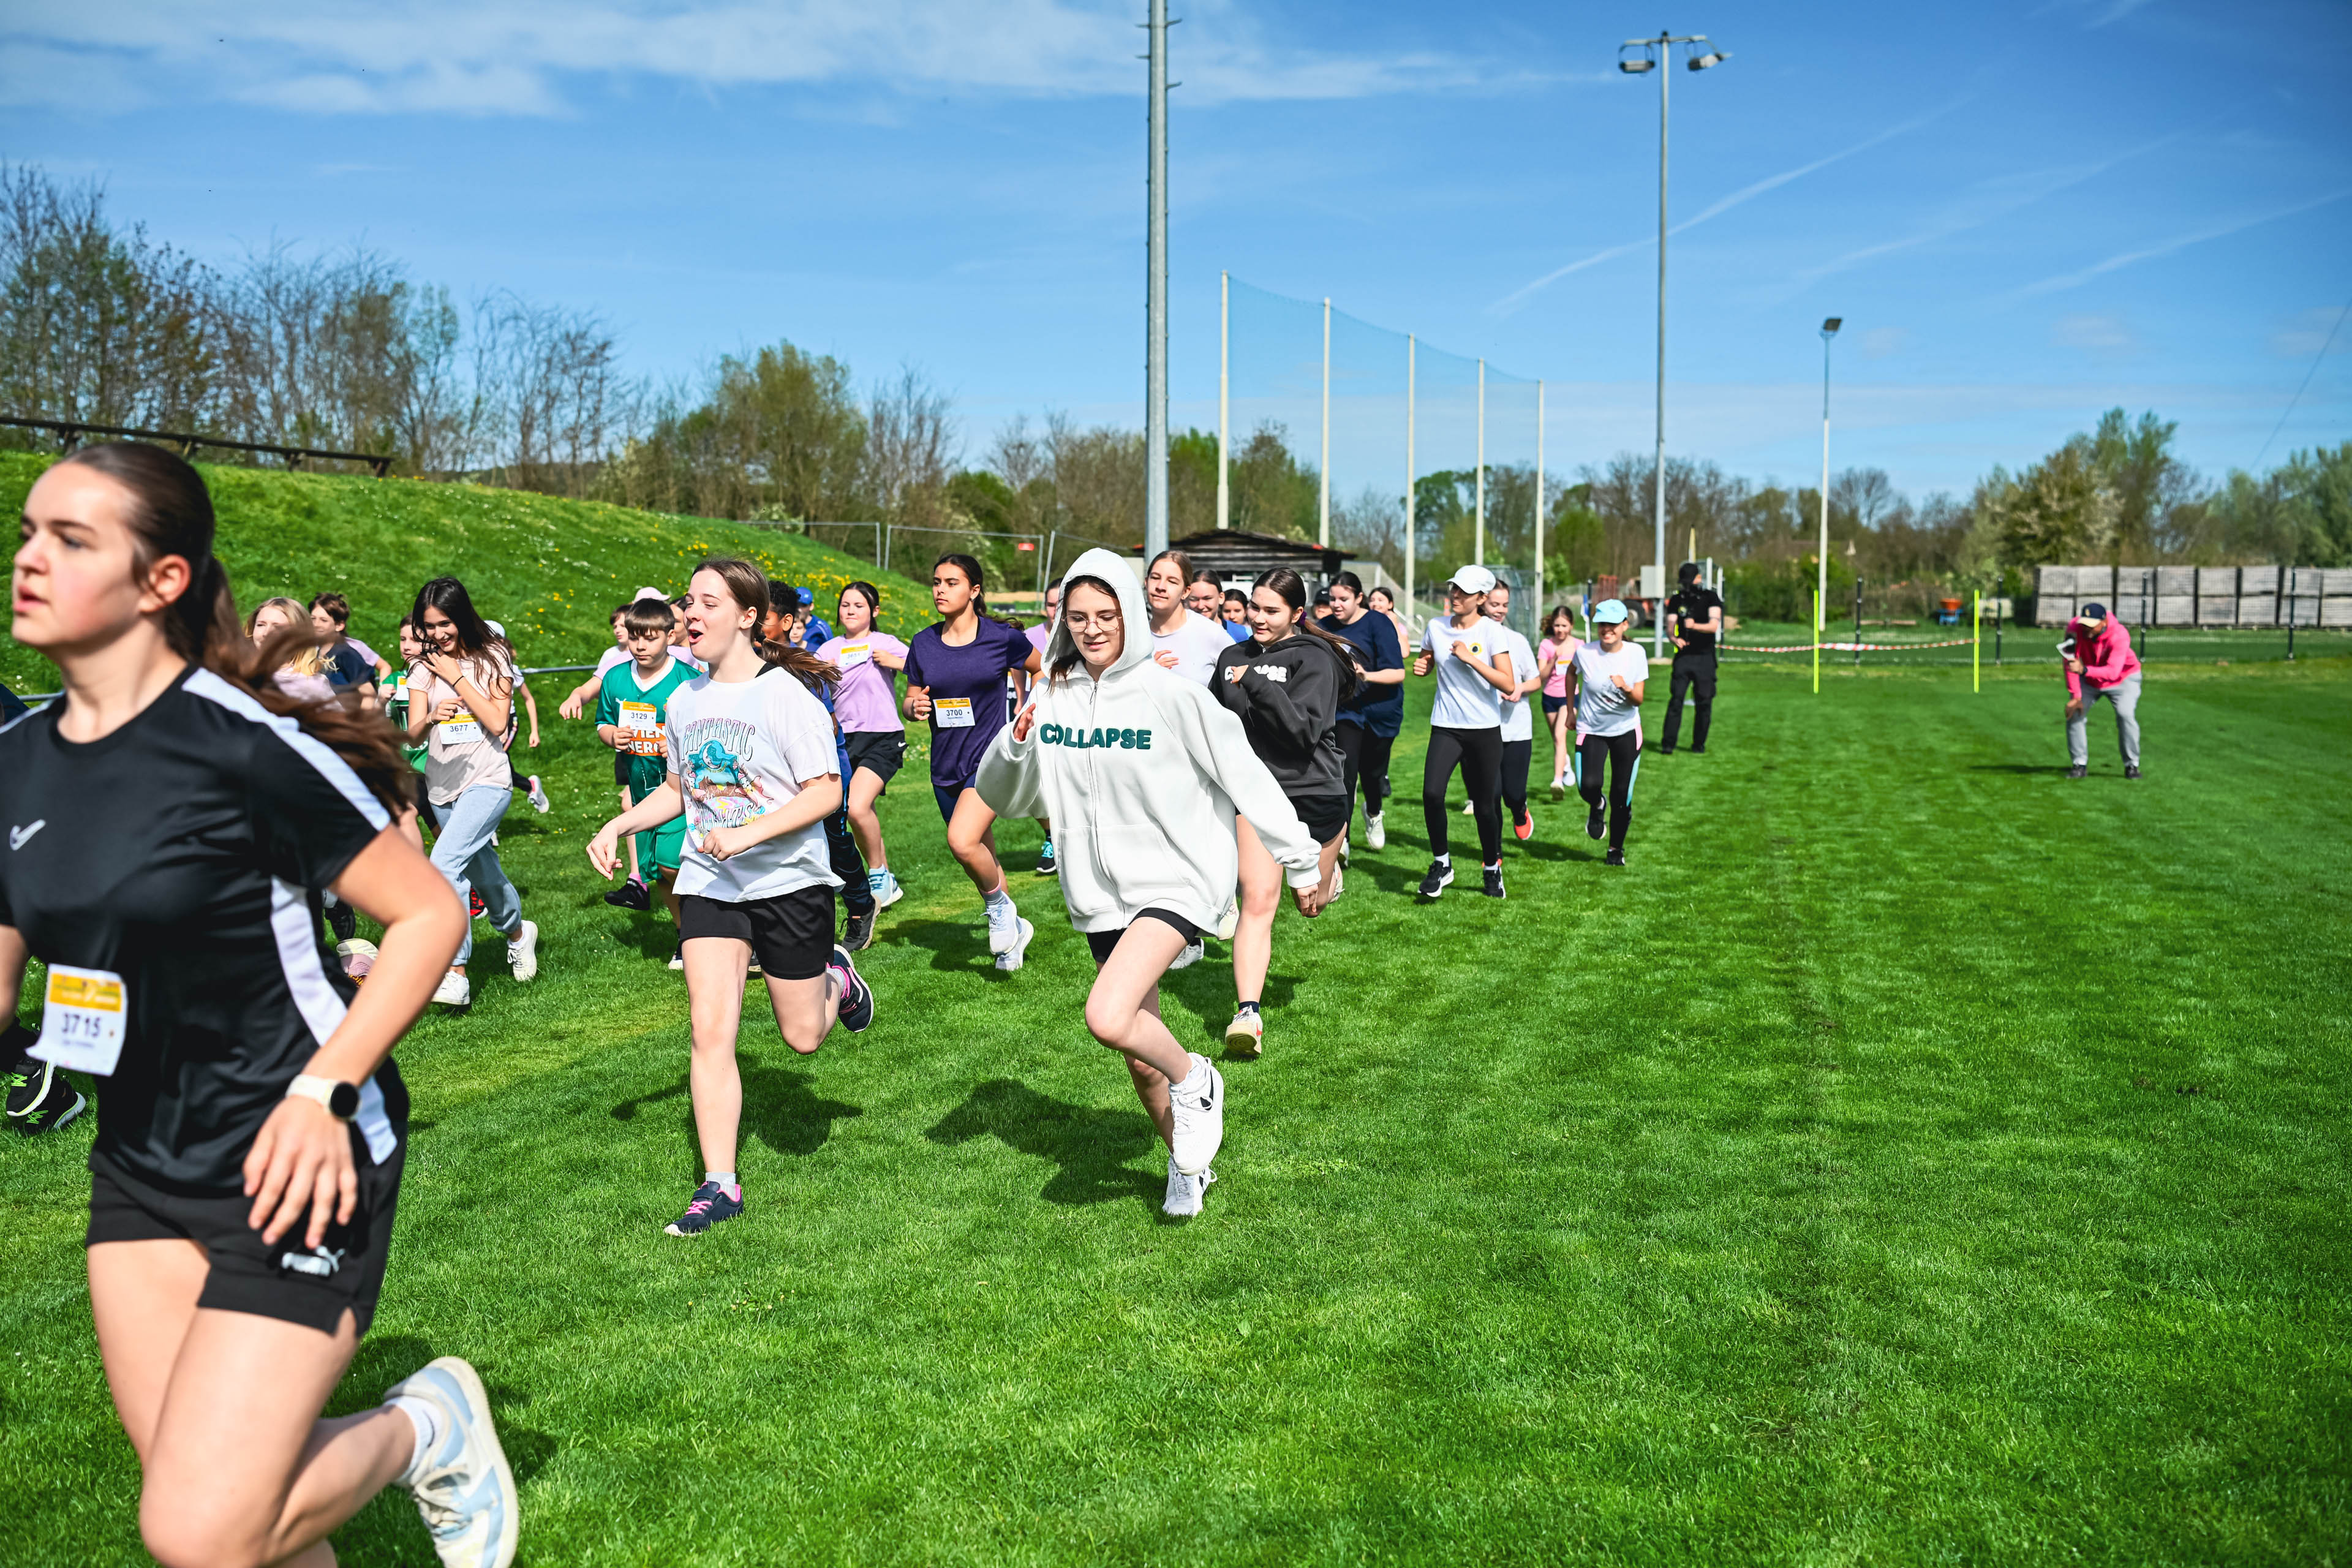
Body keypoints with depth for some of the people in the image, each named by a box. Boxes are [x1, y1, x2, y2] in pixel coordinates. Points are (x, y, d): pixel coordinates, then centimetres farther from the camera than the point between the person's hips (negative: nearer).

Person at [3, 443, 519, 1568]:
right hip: (139, 1168, 7)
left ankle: (428, 1428, 18)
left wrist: (322, 1092, -21)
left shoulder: (244, 744, -18)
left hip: (293, 1166, -7)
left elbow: (430, 916, -14)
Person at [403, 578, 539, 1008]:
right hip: (442, 785, 5)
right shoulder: (424, 668, 5)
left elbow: (497, 722, -12)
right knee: (482, 872, 16)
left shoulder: (492, 658, -3)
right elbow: (413, 734, -3)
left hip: (487, 780, -5)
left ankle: (454, 973, -23)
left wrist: (457, 678, -13)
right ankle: (517, 932, 43)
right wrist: (431, 718, -26)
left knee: (444, 864, -22)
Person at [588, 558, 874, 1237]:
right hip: (708, 884, 4)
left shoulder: (787, 695, -13)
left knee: (803, 1037, 7)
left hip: (790, 882, -4)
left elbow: (827, 792, -16)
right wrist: (618, 826, 4)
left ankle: (836, 978, 42)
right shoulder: (684, 701, 6)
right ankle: (719, 1186, 0)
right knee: (710, 1032, -7)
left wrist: (747, 834, -25)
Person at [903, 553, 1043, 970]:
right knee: (983, 858, 14)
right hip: (946, 765, 5)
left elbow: (1042, 670, 10)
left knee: (962, 842, -25)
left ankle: (1000, 907, 2)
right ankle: (1013, 927, 36)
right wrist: (915, 707, -12)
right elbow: (910, 700, 11)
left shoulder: (1002, 638, -7)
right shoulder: (923, 644, 2)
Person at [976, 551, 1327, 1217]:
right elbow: (999, 797, 8)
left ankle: (1195, 1081, 3)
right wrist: (1013, 742, -13)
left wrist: (1304, 863, -3)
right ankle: (1188, 1164, 39)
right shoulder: (1053, 696, 1)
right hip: (1099, 891, 5)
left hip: (1174, 880, -5)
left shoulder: (1169, 694, -13)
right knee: (1141, 1061, 14)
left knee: (1107, 1019, -28)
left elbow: (1246, 778, -7)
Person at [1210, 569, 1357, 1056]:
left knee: (1311, 903, 17)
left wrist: (1258, 684, -29)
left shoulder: (1315, 659, -11)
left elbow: (1305, 729, -23)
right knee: (1257, 902, -13)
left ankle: (1328, 865, 54)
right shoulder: (1232, 659, 6)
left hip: (1313, 792, -2)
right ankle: (1247, 1013, -17)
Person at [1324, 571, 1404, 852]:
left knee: (1371, 771, 14)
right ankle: (1339, 841, -11)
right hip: (1346, 710, 1)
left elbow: (1397, 673, -21)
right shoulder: (1328, 626, -4)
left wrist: (1367, 675, -37)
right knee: (1345, 774, -13)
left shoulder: (1378, 624, -16)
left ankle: (1373, 813, 48)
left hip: (1381, 710, -1)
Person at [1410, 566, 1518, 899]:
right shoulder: (1437, 626, 3)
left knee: (1485, 805, 5)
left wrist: (1470, 658, -20)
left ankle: (1493, 870, 28)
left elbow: (1508, 684, -14)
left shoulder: (1490, 631, -7)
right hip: (1446, 727, 2)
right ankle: (1441, 864, 0)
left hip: (1485, 730, -2)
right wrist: (1421, 667, -2)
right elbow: (1425, 663, 22)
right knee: (1432, 793, -18)